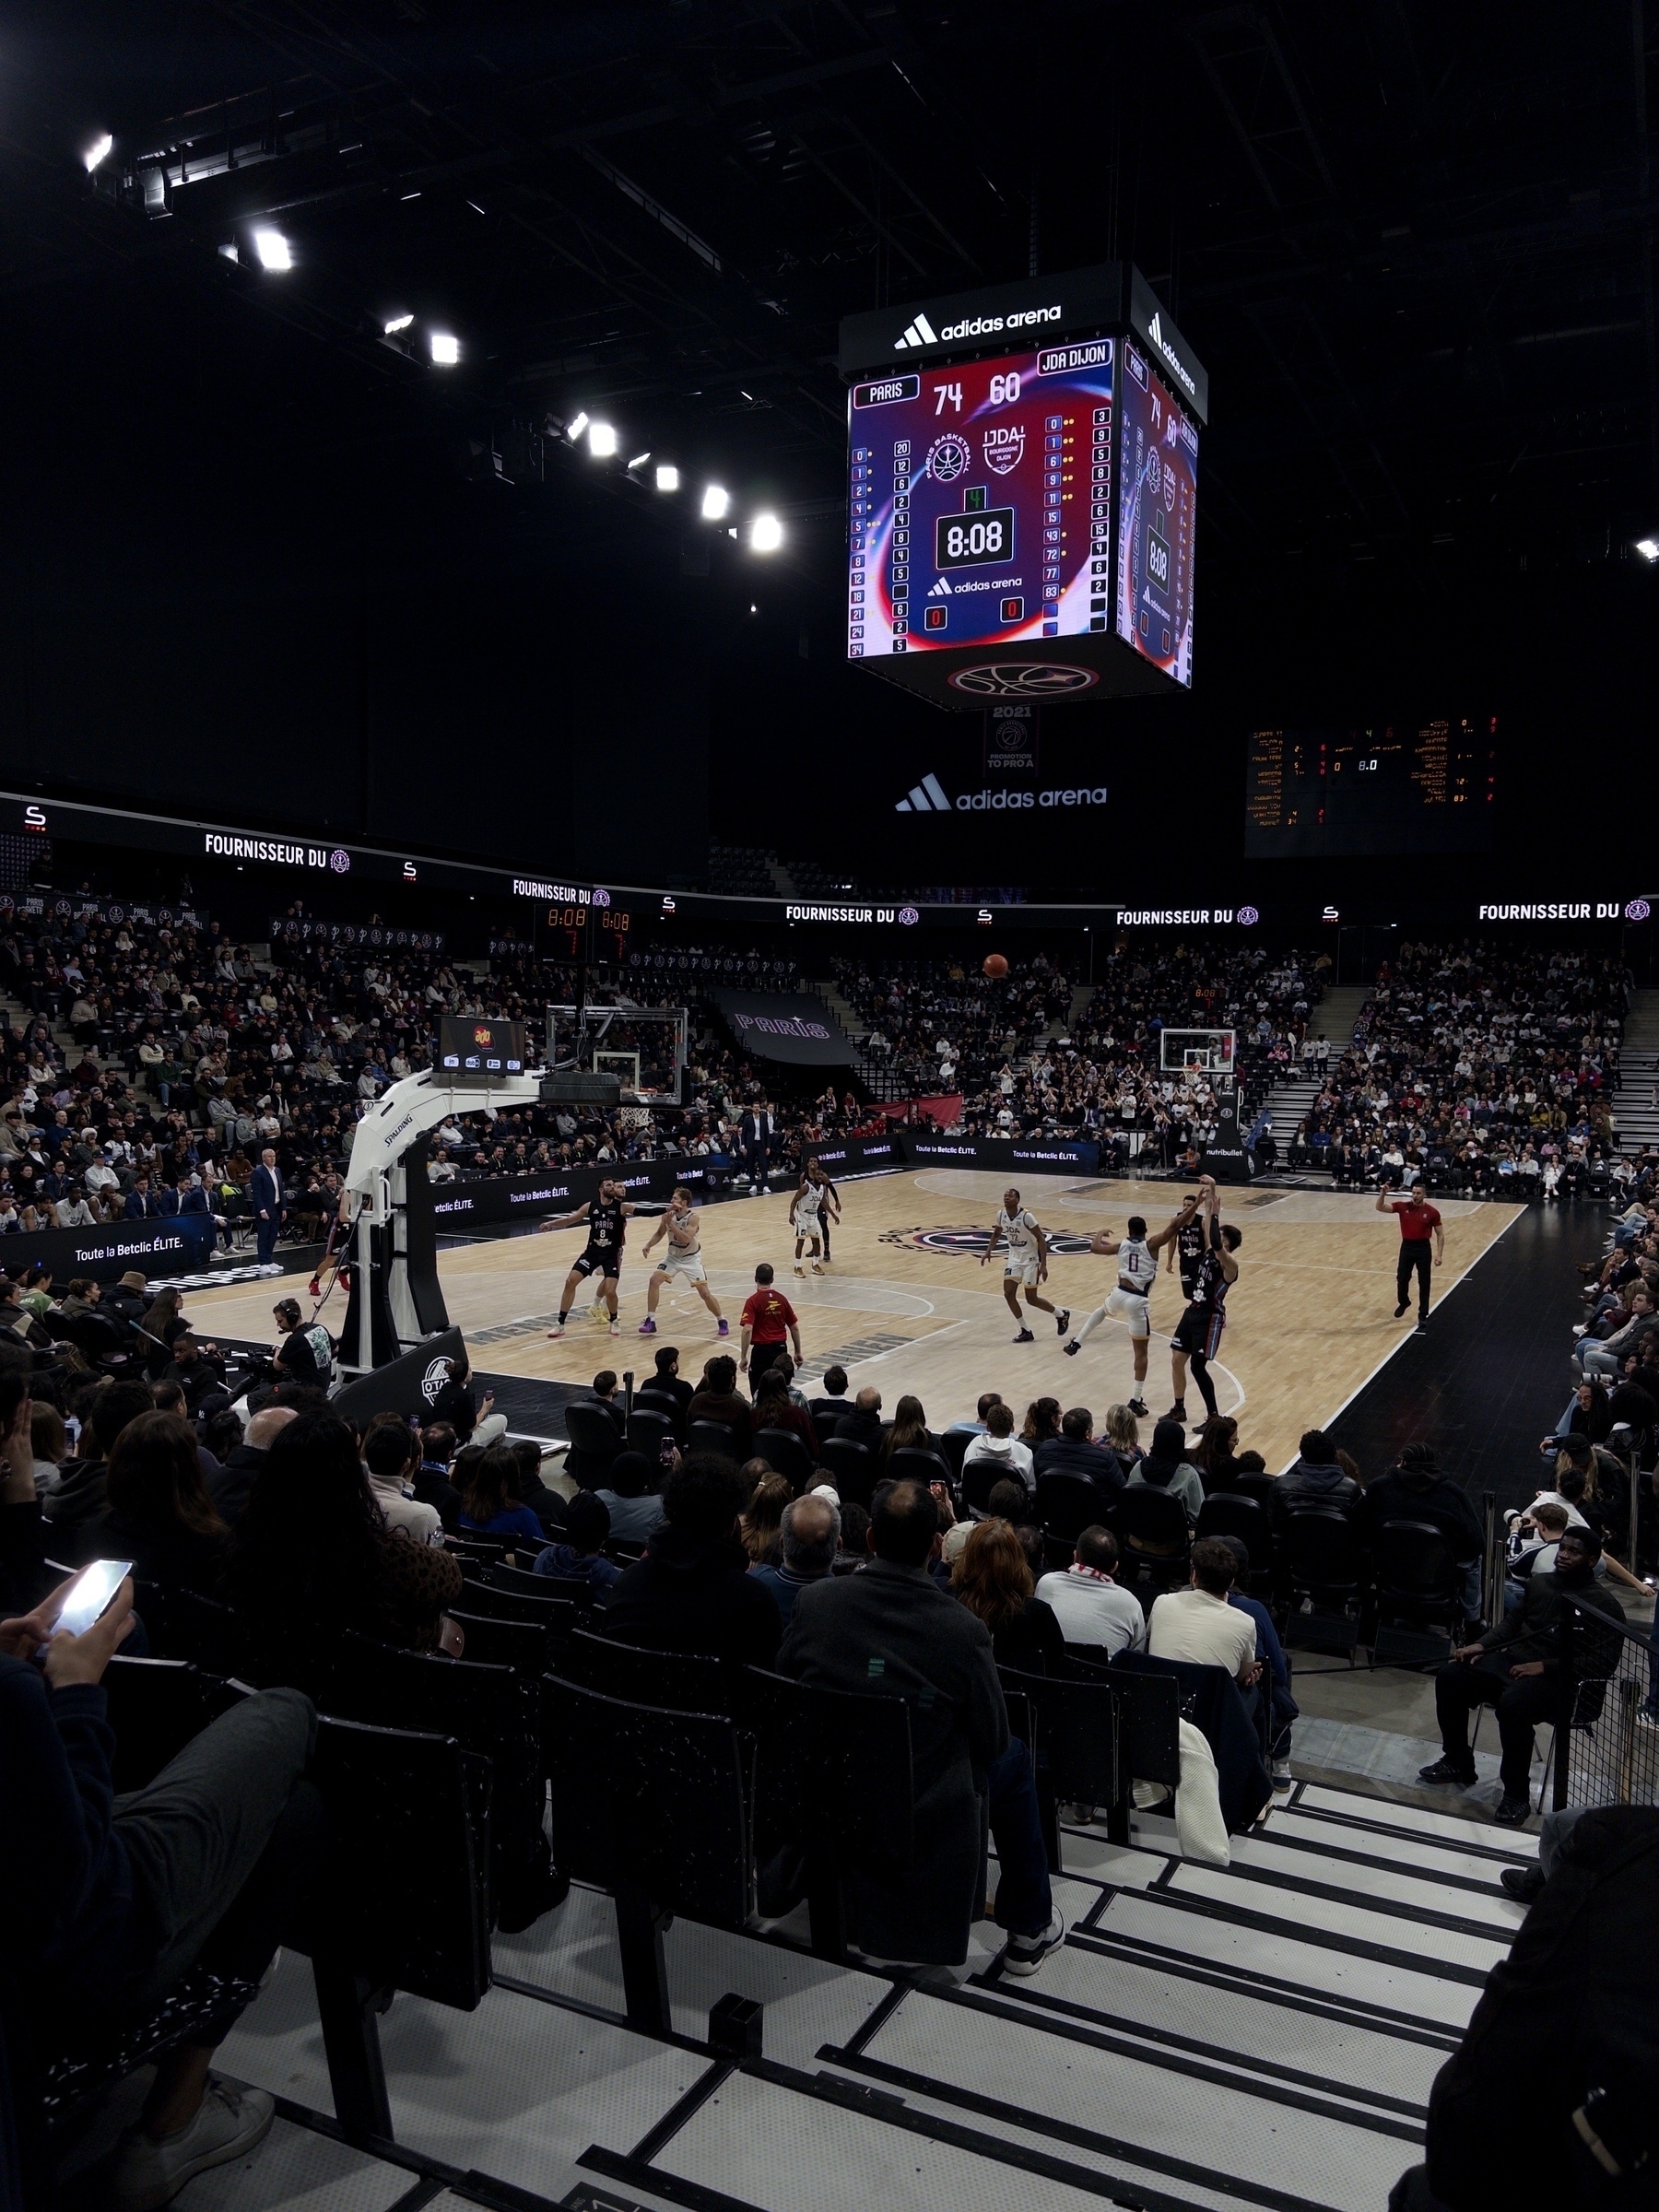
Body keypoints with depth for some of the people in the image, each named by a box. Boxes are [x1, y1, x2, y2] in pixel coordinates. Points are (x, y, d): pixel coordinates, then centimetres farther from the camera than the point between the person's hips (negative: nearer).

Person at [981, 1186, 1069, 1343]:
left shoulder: (1026, 1216, -24)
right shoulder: (1001, 1215, -6)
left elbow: (1041, 1239, -20)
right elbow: (996, 1234, 15)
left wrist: (1043, 1265, -24)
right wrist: (988, 1252, 0)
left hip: (1030, 1259, -6)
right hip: (1014, 1258, 6)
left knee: (1031, 1299, -2)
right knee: (1008, 1293, -7)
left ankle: (1062, 1314, 25)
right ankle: (1025, 1331, 7)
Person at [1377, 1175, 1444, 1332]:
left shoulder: (1432, 1212, -8)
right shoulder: (1402, 1206, -4)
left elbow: (1440, 1234, 0)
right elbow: (1380, 1207, -8)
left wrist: (1439, 1254, -7)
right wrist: (1383, 1193, -25)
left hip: (1423, 1248, -2)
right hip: (1407, 1246, 2)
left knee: (1424, 1284, 3)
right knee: (1401, 1279, 10)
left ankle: (1423, 1317, 10)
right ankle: (1404, 1302, 40)